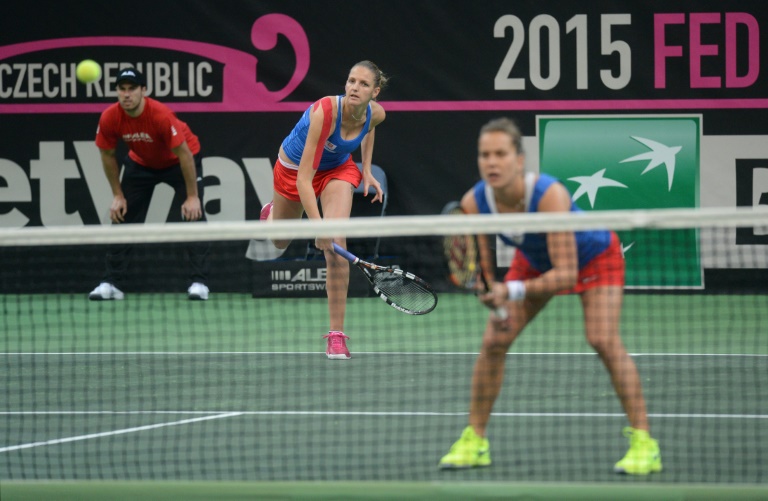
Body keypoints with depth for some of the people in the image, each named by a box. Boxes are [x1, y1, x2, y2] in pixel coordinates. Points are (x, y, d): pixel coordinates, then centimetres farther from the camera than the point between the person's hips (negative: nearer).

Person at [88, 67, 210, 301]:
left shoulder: (161, 115, -37)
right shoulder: (109, 119, -25)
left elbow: (185, 154, -28)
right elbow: (107, 155, -6)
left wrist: (192, 197, -26)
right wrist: (118, 195, -5)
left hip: (179, 162, -4)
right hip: (141, 164, 4)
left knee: (192, 216, -17)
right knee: (121, 217, -3)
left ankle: (199, 282, -13)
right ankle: (111, 284, 2)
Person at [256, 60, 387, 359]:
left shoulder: (376, 113, -24)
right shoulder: (325, 113, -41)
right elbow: (303, 179, -41)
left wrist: (367, 171, 0)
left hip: (337, 169, 2)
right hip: (294, 166, -2)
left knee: (336, 246, -20)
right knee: (279, 243, 22)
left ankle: (336, 335, -14)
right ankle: (272, 214, 63)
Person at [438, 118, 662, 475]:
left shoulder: (549, 196, -42)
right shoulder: (473, 203, -27)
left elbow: (566, 275, -42)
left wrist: (513, 291, -51)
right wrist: (495, 302, -29)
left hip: (594, 256, -5)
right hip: (534, 260, 5)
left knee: (603, 340, -23)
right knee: (493, 342, -6)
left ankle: (643, 443, -17)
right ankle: (473, 441, 8)